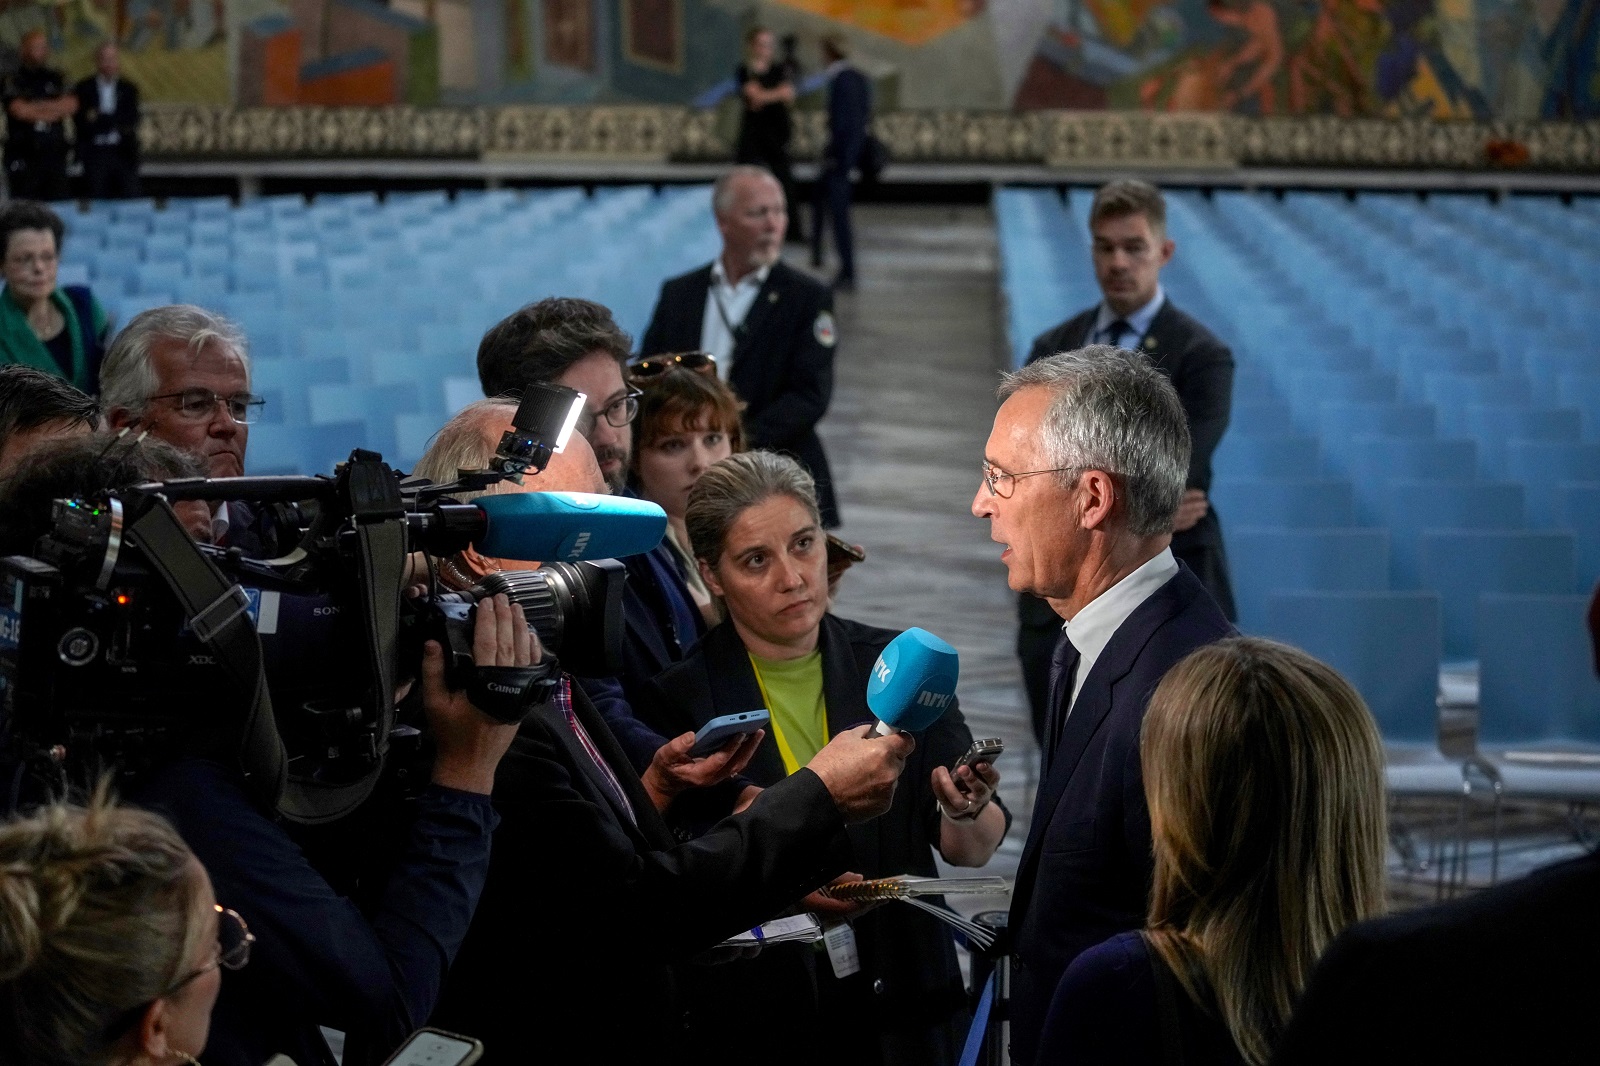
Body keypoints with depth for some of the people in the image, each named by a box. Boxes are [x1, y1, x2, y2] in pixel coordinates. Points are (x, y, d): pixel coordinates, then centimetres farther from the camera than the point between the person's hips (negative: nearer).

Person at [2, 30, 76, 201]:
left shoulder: (56, 78, 15)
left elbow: (71, 106, 2)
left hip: (55, 154, 4)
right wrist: (55, 109, 0)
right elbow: (19, 110, -11)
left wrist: (39, 107, -6)